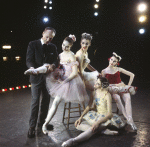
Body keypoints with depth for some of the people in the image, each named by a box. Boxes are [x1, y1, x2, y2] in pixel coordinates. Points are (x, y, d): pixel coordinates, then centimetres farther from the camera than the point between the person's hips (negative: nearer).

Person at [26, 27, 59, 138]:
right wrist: (32, 67, -32)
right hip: (37, 77, -4)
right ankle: (32, 127, 4)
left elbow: (56, 60, 2)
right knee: (35, 102, -3)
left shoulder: (53, 47, 9)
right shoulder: (33, 44, -2)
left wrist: (53, 65, -22)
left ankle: (41, 124, 22)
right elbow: (29, 59, -10)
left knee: (46, 102, 10)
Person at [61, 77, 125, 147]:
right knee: (78, 125, -16)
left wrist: (98, 122, -33)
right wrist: (81, 117, -6)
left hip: (105, 118, -7)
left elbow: (109, 114, -21)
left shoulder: (107, 95, -17)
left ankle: (74, 140, -51)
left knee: (93, 128, -38)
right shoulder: (94, 93, 3)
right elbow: (89, 107, 8)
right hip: (96, 115, 7)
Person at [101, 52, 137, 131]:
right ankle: (127, 118, -38)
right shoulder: (104, 71, 8)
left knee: (127, 97, -33)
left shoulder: (119, 69, 11)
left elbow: (132, 75, 13)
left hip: (122, 87, 1)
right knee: (117, 98, -37)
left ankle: (130, 119, -41)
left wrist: (129, 85, 5)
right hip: (112, 88, -1)